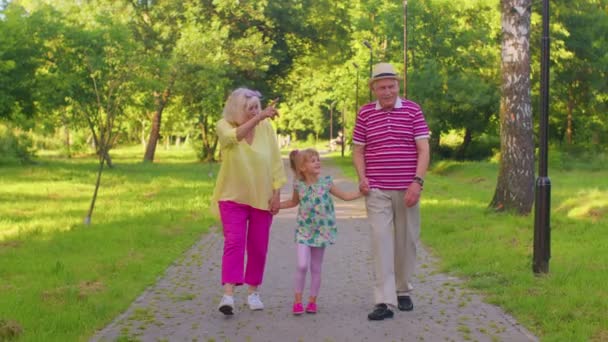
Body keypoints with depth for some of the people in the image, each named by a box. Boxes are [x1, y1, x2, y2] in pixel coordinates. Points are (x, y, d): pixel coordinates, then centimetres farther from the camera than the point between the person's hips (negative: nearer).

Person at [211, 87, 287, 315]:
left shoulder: (266, 128, -3)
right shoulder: (224, 126, -7)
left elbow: (276, 162, 1)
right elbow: (234, 136, -32)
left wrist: (276, 192, -3)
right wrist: (259, 117, -42)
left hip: (262, 198, 2)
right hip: (233, 197, -2)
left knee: (258, 247, 8)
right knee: (234, 243, -13)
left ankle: (253, 292, 23)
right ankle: (228, 294, -18)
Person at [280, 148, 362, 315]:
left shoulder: (325, 182, -4)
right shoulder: (299, 185, -3)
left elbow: (345, 196, 5)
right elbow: (294, 202, 18)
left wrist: (362, 192, -5)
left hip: (321, 230, 1)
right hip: (304, 230, -1)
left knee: (316, 268, 7)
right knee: (302, 265, -14)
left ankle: (312, 301, 20)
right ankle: (298, 300, 0)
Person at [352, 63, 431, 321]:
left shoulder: (412, 110, 2)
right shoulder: (365, 113, 6)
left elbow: (423, 149, -1)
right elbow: (358, 150, 11)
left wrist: (417, 182, -12)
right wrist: (362, 178, -5)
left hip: (406, 189, 1)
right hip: (377, 190, 0)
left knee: (406, 241, 9)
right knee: (381, 240, -9)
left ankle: (403, 291, 28)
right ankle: (384, 302, -12)